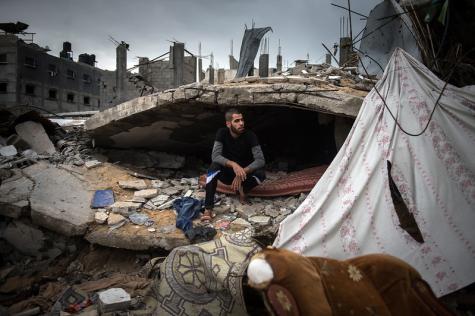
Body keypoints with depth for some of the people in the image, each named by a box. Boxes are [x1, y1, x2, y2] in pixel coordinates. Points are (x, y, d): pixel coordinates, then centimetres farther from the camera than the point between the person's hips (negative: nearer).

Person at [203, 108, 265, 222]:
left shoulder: (250, 135, -17)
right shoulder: (222, 133, -15)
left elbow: (260, 160, -24)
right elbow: (215, 156, -27)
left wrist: (242, 172, -37)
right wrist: (233, 164, -45)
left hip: (245, 172, 0)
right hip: (227, 172, 0)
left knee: (261, 174, -32)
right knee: (214, 166, -33)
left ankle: (242, 189, -3)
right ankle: (208, 208, -36)